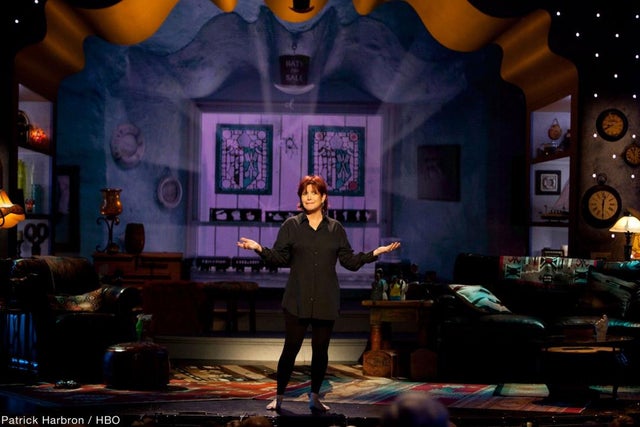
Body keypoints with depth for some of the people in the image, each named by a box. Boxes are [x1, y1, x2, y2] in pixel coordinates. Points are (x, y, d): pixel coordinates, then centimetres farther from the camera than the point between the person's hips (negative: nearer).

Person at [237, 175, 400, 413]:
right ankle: (278, 397, 11)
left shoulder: (335, 228, 8)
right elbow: (280, 258, 0)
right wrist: (259, 248, -15)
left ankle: (315, 398, 20)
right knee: (291, 348, -2)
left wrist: (375, 253, -2)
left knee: (321, 349, 6)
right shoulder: (291, 225, 3)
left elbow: (349, 261, 7)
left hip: (326, 301, 2)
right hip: (297, 301, -2)